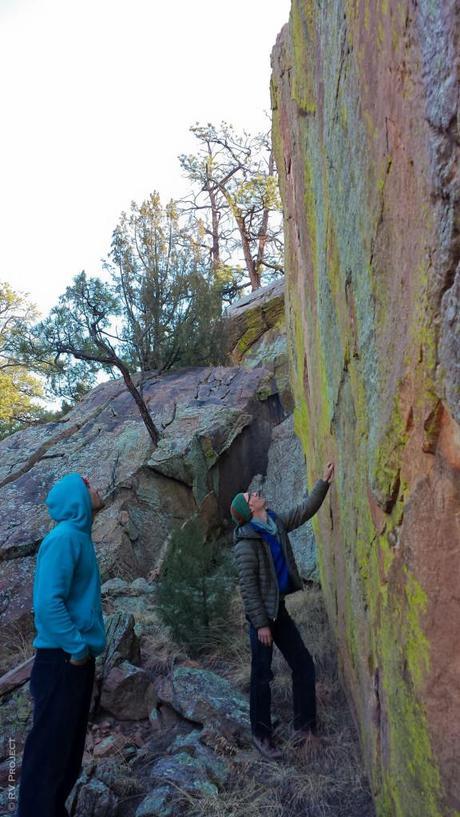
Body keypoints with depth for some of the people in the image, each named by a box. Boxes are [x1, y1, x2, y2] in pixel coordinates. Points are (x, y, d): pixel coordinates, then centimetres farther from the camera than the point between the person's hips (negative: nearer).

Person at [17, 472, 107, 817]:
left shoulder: (81, 538, 12)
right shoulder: (64, 537, -18)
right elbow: (48, 603, -25)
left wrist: (87, 646, 15)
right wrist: (78, 647, -18)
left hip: (79, 659, 9)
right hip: (62, 660, -9)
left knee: (69, 746, 19)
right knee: (50, 748, 2)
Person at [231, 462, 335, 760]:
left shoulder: (277, 523, 0)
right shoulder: (247, 542, -21)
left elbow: (304, 511, 10)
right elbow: (248, 587, -20)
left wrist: (324, 482, 4)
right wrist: (261, 624, -17)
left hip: (279, 608, 8)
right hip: (262, 613, -7)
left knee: (304, 664, 11)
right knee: (262, 676, 6)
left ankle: (304, 724, 27)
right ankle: (261, 734, 24)